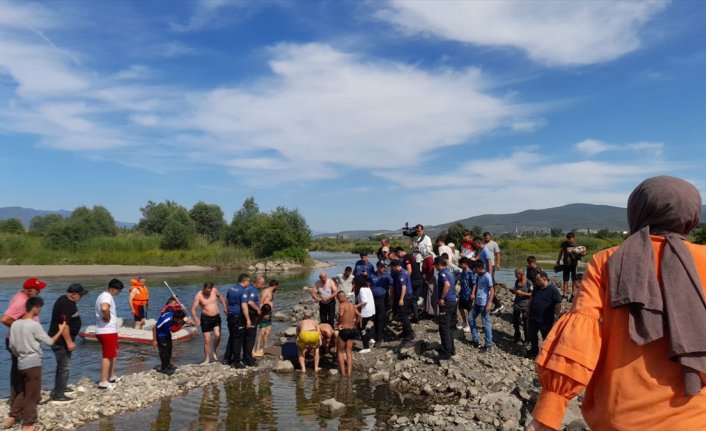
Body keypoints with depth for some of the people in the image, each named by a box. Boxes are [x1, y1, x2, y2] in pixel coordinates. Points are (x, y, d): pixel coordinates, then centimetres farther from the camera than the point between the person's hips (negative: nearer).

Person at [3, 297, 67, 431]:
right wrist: (61, 330, 2)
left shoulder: (15, 324, 3)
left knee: (22, 392, 23)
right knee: (32, 395, 5)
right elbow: (49, 342, -11)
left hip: (21, 364, 7)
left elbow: (11, 346, 10)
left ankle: (12, 417, 25)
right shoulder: (34, 325, -18)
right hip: (33, 364, -7)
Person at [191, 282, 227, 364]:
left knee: (217, 335, -17)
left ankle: (214, 350, 11)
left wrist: (225, 307, 7)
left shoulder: (214, 290, -5)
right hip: (205, 318, -2)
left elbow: (220, 296, 18)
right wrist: (195, 317, -36)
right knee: (207, 340, 0)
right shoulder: (198, 295, -14)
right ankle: (207, 359, 14)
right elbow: (193, 308, -17)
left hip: (216, 317, 2)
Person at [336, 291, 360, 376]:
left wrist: (339, 324, -13)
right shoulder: (352, 306, 9)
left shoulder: (342, 305, -11)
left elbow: (341, 314, -29)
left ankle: (343, 372, 9)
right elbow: (359, 316, 12)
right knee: (349, 352, 13)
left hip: (344, 330, -6)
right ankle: (349, 373, 10)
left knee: (340, 352, 11)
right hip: (352, 330, 6)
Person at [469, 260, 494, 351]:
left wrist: (488, 304, -21)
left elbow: (492, 291, -18)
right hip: (477, 302, 9)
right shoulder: (478, 276, 8)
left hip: (484, 304, -9)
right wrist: (473, 293, 4)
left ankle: (489, 344, 8)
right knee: (471, 319, 15)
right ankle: (475, 340, 25)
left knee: (486, 324, -1)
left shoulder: (487, 276, -17)